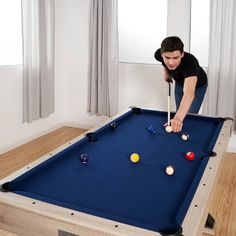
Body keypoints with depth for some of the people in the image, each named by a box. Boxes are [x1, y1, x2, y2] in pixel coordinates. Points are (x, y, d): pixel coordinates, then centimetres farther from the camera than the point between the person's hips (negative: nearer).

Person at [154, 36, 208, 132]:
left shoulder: (190, 62, -49)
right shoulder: (159, 55, -33)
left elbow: (189, 93, -65)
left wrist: (178, 118, -78)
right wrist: (166, 72, -7)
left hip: (198, 86, -4)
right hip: (179, 82, 5)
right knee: (179, 113, 10)